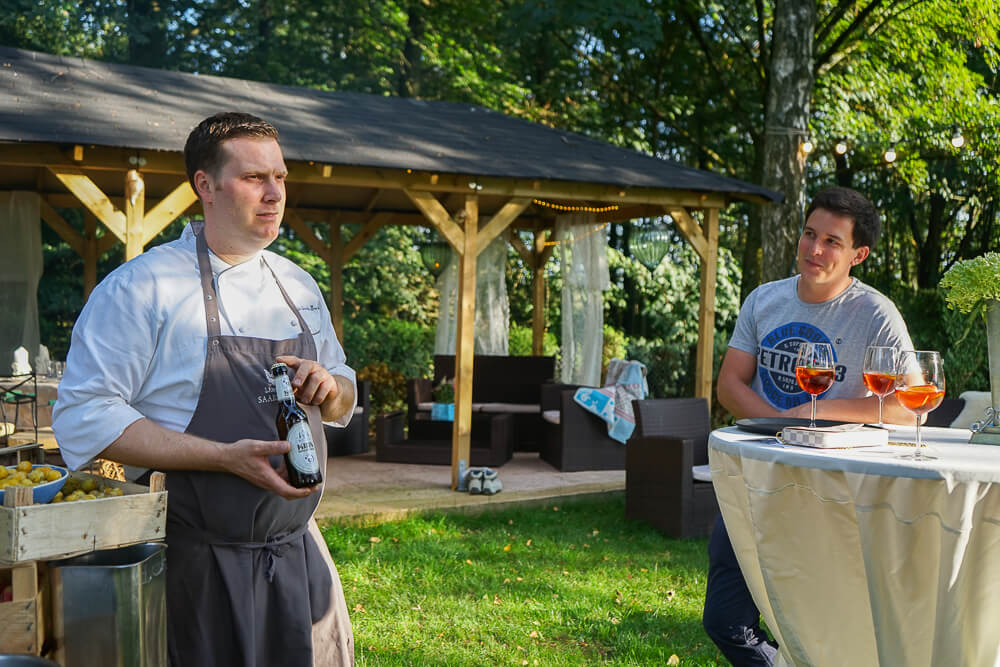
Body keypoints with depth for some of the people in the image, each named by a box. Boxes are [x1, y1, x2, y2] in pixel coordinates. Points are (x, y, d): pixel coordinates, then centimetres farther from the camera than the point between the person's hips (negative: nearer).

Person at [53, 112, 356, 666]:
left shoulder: (299, 287, 11)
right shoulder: (141, 286, -10)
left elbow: (344, 402, 21)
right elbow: (84, 417, -18)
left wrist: (330, 388, -5)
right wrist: (225, 457, -25)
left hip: (299, 554, 6)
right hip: (197, 565, -6)